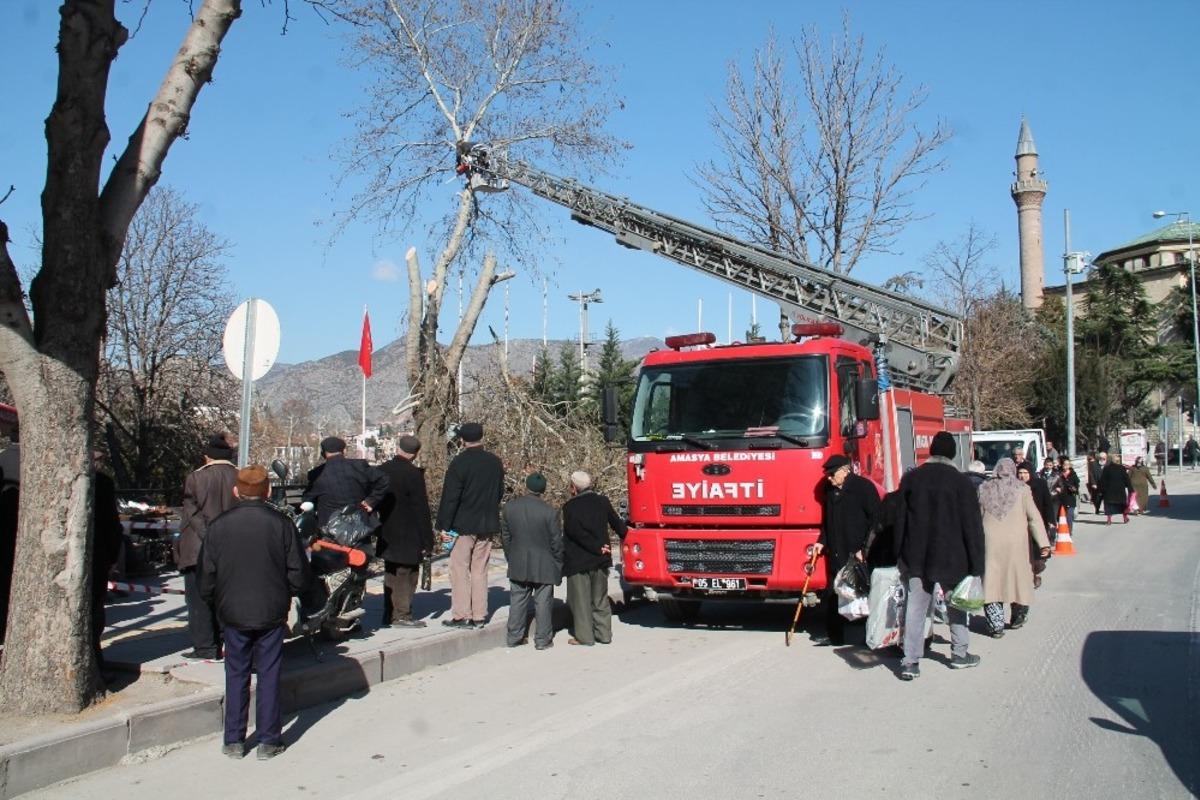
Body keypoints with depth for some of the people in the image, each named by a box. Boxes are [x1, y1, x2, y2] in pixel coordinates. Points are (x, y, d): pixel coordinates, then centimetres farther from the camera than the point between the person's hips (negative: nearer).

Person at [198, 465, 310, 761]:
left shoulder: (218, 526, -6)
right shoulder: (281, 524, -9)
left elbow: (207, 575, -1)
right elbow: (299, 573, -6)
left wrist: (215, 600, 17)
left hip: (233, 613, 1)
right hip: (272, 612, -1)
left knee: (236, 675, 12)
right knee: (268, 675, 8)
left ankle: (234, 741, 17)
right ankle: (268, 741, 12)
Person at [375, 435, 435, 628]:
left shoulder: (381, 470, 4)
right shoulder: (413, 474, -16)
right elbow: (422, 510, -15)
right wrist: (427, 540, -10)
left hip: (387, 535, 6)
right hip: (408, 538, -6)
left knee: (391, 574, 15)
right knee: (406, 575, 3)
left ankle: (389, 616, 20)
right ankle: (402, 615, 5)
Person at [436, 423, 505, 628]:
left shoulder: (459, 463, -13)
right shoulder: (495, 462, 5)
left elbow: (450, 497, -14)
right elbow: (499, 492, 14)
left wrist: (444, 525, -10)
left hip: (464, 525, -5)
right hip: (487, 526, 6)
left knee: (460, 569, 2)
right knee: (480, 570, 11)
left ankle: (461, 616, 1)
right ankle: (479, 616, 12)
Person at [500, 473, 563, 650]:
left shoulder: (509, 507, -4)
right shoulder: (549, 512, -16)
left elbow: (505, 537, 5)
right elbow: (556, 542, -10)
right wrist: (558, 565, 4)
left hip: (517, 565, 3)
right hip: (544, 566, -3)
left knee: (517, 600, 12)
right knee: (543, 602, 6)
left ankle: (514, 637, 18)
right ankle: (543, 639, 11)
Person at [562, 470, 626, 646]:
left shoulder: (569, 507, -11)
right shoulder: (602, 501, 2)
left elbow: (576, 532, -19)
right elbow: (616, 523, 12)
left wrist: (597, 548, -13)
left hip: (577, 561, -5)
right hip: (600, 560, 5)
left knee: (580, 600, 4)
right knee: (600, 599, 15)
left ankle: (584, 636, 7)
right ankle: (604, 634, 18)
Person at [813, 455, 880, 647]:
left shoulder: (864, 487, -7)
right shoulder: (830, 490, 14)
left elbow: (876, 520, -11)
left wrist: (864, 549, -14)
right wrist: (822, 542, 12)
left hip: (858, 554, -6)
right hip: (835, 554, 7)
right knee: (833, 595, 7)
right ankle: (834, 636, 14)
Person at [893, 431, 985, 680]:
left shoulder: (911, 479, 1)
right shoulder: (961, 482, -9)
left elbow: (900, 519, 6)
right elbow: (972, 526, -8)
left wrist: (901, 556, 13)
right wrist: (976, 566, -4)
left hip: (917, 557, 2)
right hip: (952, 556, -2)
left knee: (915, 606, 3)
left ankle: (910, 661, -1)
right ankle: (960, 654, 27)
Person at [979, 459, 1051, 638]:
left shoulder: (984, 489, 3)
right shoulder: (1022, 489, -3)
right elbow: (1034, 517, -5)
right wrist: (1043, 544, -4)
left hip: (990, 542, 1)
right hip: (1016, 542, -1)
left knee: (991, 580, 2)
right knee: (1018, 576, 15)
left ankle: (996, 625, -3)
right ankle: (1017, 618, 28)